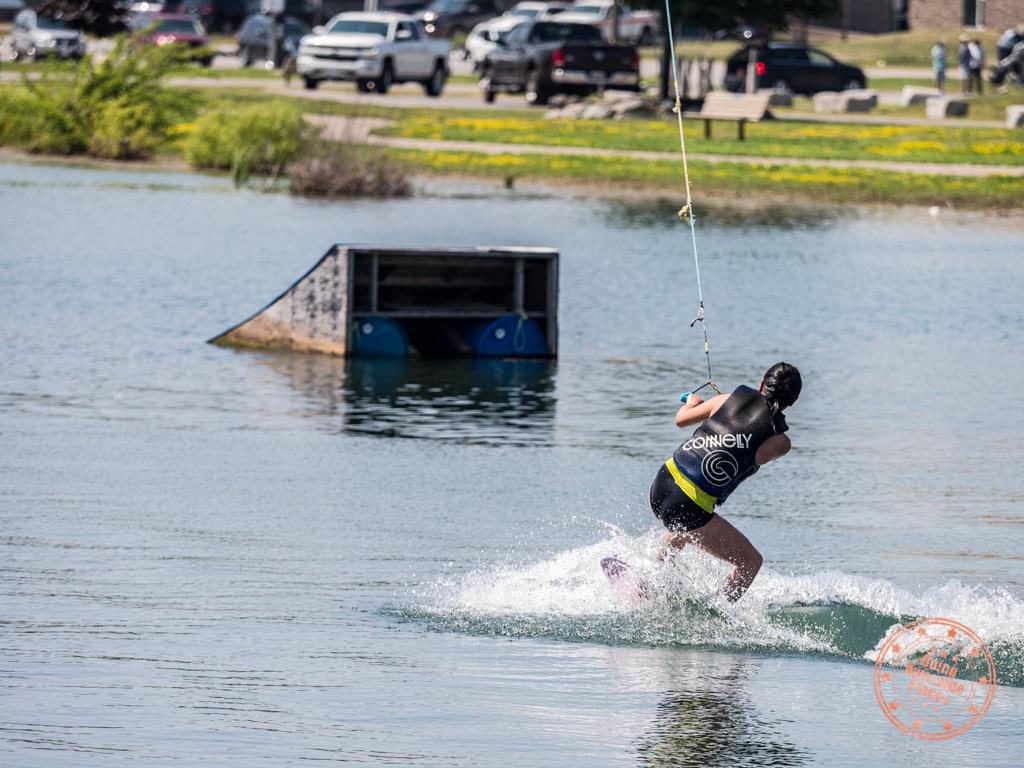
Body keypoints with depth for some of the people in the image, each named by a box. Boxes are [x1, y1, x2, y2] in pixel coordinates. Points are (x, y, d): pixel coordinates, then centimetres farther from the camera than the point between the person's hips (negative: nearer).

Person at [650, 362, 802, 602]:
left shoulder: (731, 399, 6)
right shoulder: (780, 442, -5)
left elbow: (681, 419, 17)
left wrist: (691, 403, 40)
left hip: (661, 484, 6)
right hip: (691, 508, -6)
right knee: (750, 562, 13)